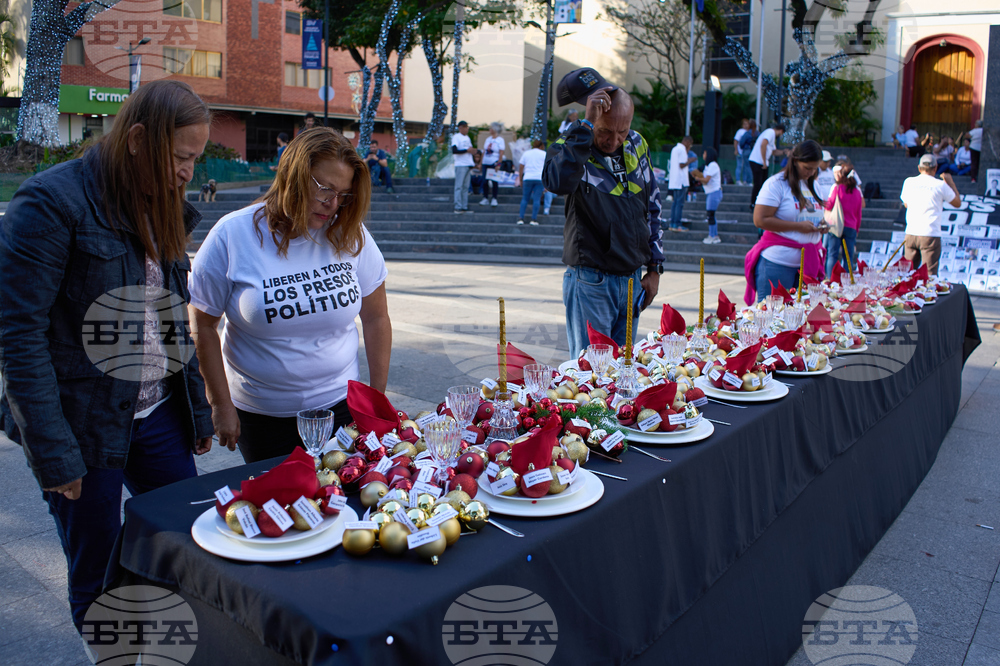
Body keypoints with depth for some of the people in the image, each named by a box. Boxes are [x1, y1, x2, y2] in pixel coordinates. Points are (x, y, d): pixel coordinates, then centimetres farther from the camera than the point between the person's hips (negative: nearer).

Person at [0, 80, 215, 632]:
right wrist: (53, 453, -18)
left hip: (158, 417, 6)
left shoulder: (161, 208, 8)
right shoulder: (53, 202, -15)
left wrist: (197, 411, 10)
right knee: (98, 577, 10)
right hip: (84, 422, -6)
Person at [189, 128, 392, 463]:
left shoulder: (351, 234, -5)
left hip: (339, 406, 2)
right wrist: (221, 406, -4)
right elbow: (203, 325, -4)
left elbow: (376, 318, 2)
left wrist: (378, 399, 4)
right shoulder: (232, 236, -11)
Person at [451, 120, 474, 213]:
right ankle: (458, 207, -8)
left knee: (466, 187, 7)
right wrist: (466, 150, -13)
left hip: (468, 165, 8)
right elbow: (454, 151, -16)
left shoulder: (467, 138, 19)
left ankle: (465, 207, 8)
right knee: (459, 186, -8)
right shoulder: (456, 137, -5)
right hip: (460, 165, -8)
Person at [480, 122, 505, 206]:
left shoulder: (500, 140, -4)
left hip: (494, 164, -6)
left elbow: (501, 154, -9)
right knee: (485, 181, 4)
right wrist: (480, 163, 12)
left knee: (494, 181, -1)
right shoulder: (488, 139, 13)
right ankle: (485, 198, 12)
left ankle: (494, 199, 8)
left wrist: (498, 164, -16)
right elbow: (484, 151, 16)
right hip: (485, 163, 6)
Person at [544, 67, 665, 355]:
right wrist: (586, 124, -33)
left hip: (633, 280, 5)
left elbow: (652, 208, 15)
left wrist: (655, 268, 14)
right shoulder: (570, 148, -10)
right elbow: (557, 182, -36)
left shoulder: (637, 145, 6)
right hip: (590, 283, -5)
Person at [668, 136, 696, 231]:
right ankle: (677, 225, -8)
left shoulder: (675, 149, 19)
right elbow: (682, 165, -16)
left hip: (674, 181, 9)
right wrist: (690, 160, -3)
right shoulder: (682, 150, -11)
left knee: (675, 202, 11)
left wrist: (688, 159, 23)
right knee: (680, 203, -7)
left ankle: (672, 224, 10)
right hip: (681, 181, -9)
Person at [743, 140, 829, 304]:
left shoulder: (813, 186, 15)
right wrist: (798, 226, -17)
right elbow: (760, 220, -16)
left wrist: (821, 225, 4)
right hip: (777, 262, -6)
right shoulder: (776, 184, -7)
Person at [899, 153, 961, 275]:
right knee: (929, 274, -2)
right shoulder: (940, 185, -3)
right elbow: (957, 203, 11)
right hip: (931, 235, -4)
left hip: (911, 233, 4)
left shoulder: (908, 182, 6)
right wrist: (950, 182, 18)